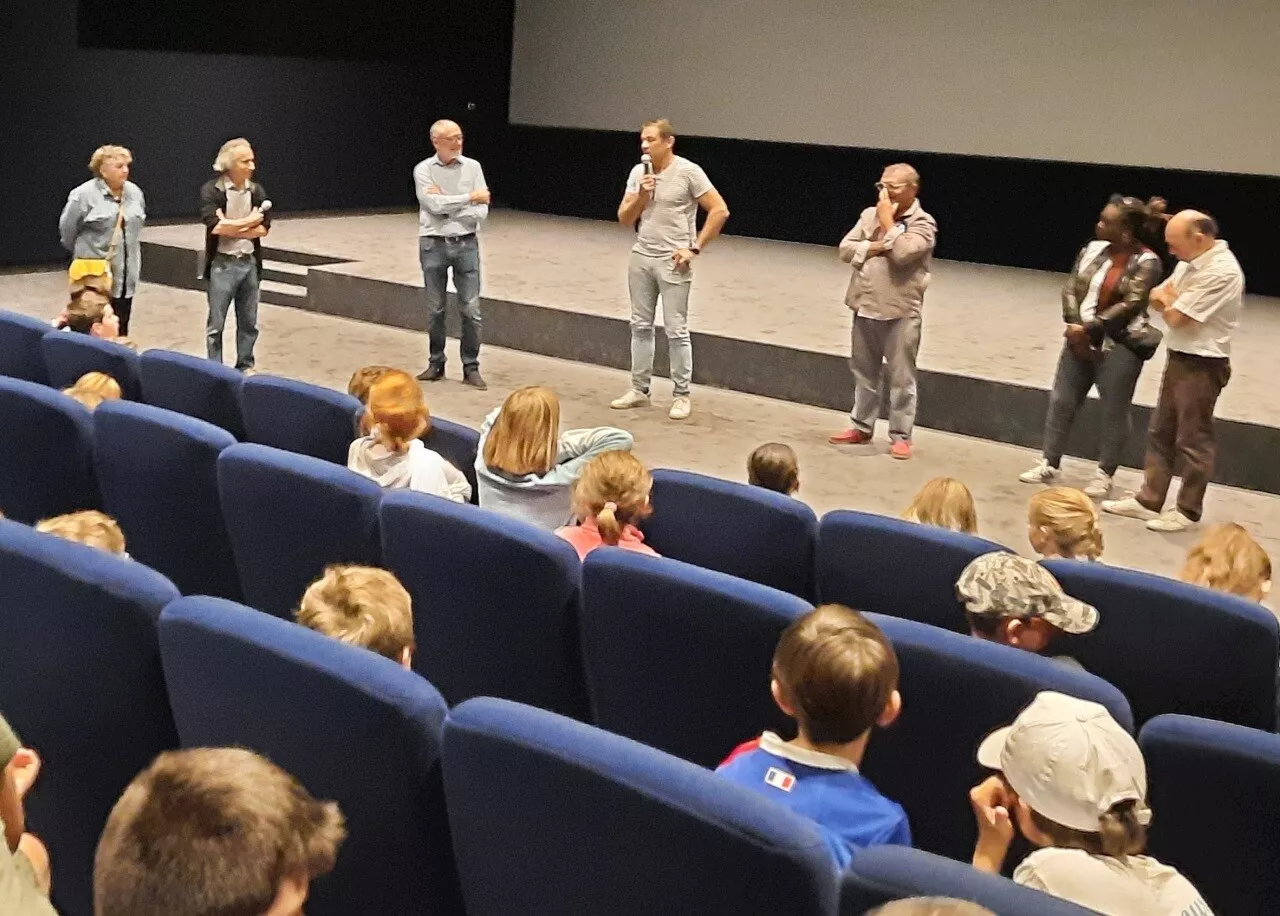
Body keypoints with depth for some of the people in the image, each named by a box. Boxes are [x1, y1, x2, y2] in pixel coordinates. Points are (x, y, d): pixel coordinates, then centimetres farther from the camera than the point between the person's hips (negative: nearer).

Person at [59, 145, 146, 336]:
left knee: (120, 329, 9)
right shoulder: (84, 195, -11)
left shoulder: (135, 193, 7)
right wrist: (85, 253, 9)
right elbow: (67, 229, -2)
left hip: (126, 275, 5)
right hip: (95, 274, -5)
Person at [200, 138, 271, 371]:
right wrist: (248, 221, -12)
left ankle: (245, 368, 25)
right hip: (222, 264, -4)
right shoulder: (212, 190, -10)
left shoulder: (257, 190, 3)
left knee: (249, 323, 12)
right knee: (216, 324, 5)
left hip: (249, 263, 4)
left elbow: (263, 229, -1)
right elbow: (214, 226, -22)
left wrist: (231, 228, -13)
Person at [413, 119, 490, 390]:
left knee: (471, 310, 0)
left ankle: (471, 368, 9)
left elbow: (481, 212, -5)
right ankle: (436, 364, 21)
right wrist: (470, 198, -10)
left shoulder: (472, 167, 1)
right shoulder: (423, 170, -2)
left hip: (466, 243, 1)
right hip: (433, 245, -1)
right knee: (435, 309, 9)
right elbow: (434, 205, -16)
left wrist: (446, 205, -12)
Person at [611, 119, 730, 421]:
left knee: (676, 331, -3)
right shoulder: (638, 173, 5)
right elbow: (624, 219, 8)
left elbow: (720, 211, -10)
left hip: (673, 262, -5)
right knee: (641, 326, 10)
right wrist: (641, 196, -11)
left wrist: (695, 248, -11)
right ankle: (639, 390, 20)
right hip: (641, 258, 5)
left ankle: (681, 396, 6)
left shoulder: (688, 172, -10)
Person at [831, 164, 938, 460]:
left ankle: (901, 436, 7)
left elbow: (902, 253, -24)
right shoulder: (869, 214, 8)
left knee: (901, 378, 0)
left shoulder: (923, 224, -8)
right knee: (864, 372, 16)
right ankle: (862, 427, 28)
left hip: (900, 313, -6)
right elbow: (845, 249, 2)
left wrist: (888, 220, -13)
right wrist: (875, 247, -12)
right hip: (864, 308, 6)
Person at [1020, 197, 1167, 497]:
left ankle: (1104, 475, 14)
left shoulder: (1146, 262, -11)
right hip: (1080, 338, 6)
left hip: (1120, 345, -6)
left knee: (1114, 411, 3)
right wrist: (1074, 326, -11)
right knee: (1062, 400, 8)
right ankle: (1050, 464, 19)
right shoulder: (1094, 249, 5)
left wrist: (1090, 328, -18)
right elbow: (1071, 288, 4)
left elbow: (1130, 306, -18)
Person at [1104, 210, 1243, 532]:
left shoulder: (1221, 272, -23)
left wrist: (1170, 300, -1)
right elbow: (1157, 297, 11)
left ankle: (1188, 511, 14)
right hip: (1178, 357, 9)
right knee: (1160, 433, 14)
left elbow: (1175, 316, -22)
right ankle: (1149, 500, 23)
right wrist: (1172, 300, -11)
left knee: (1192, 440, 2)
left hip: (1202, 365, -9)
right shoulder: (1192, 261, 6)